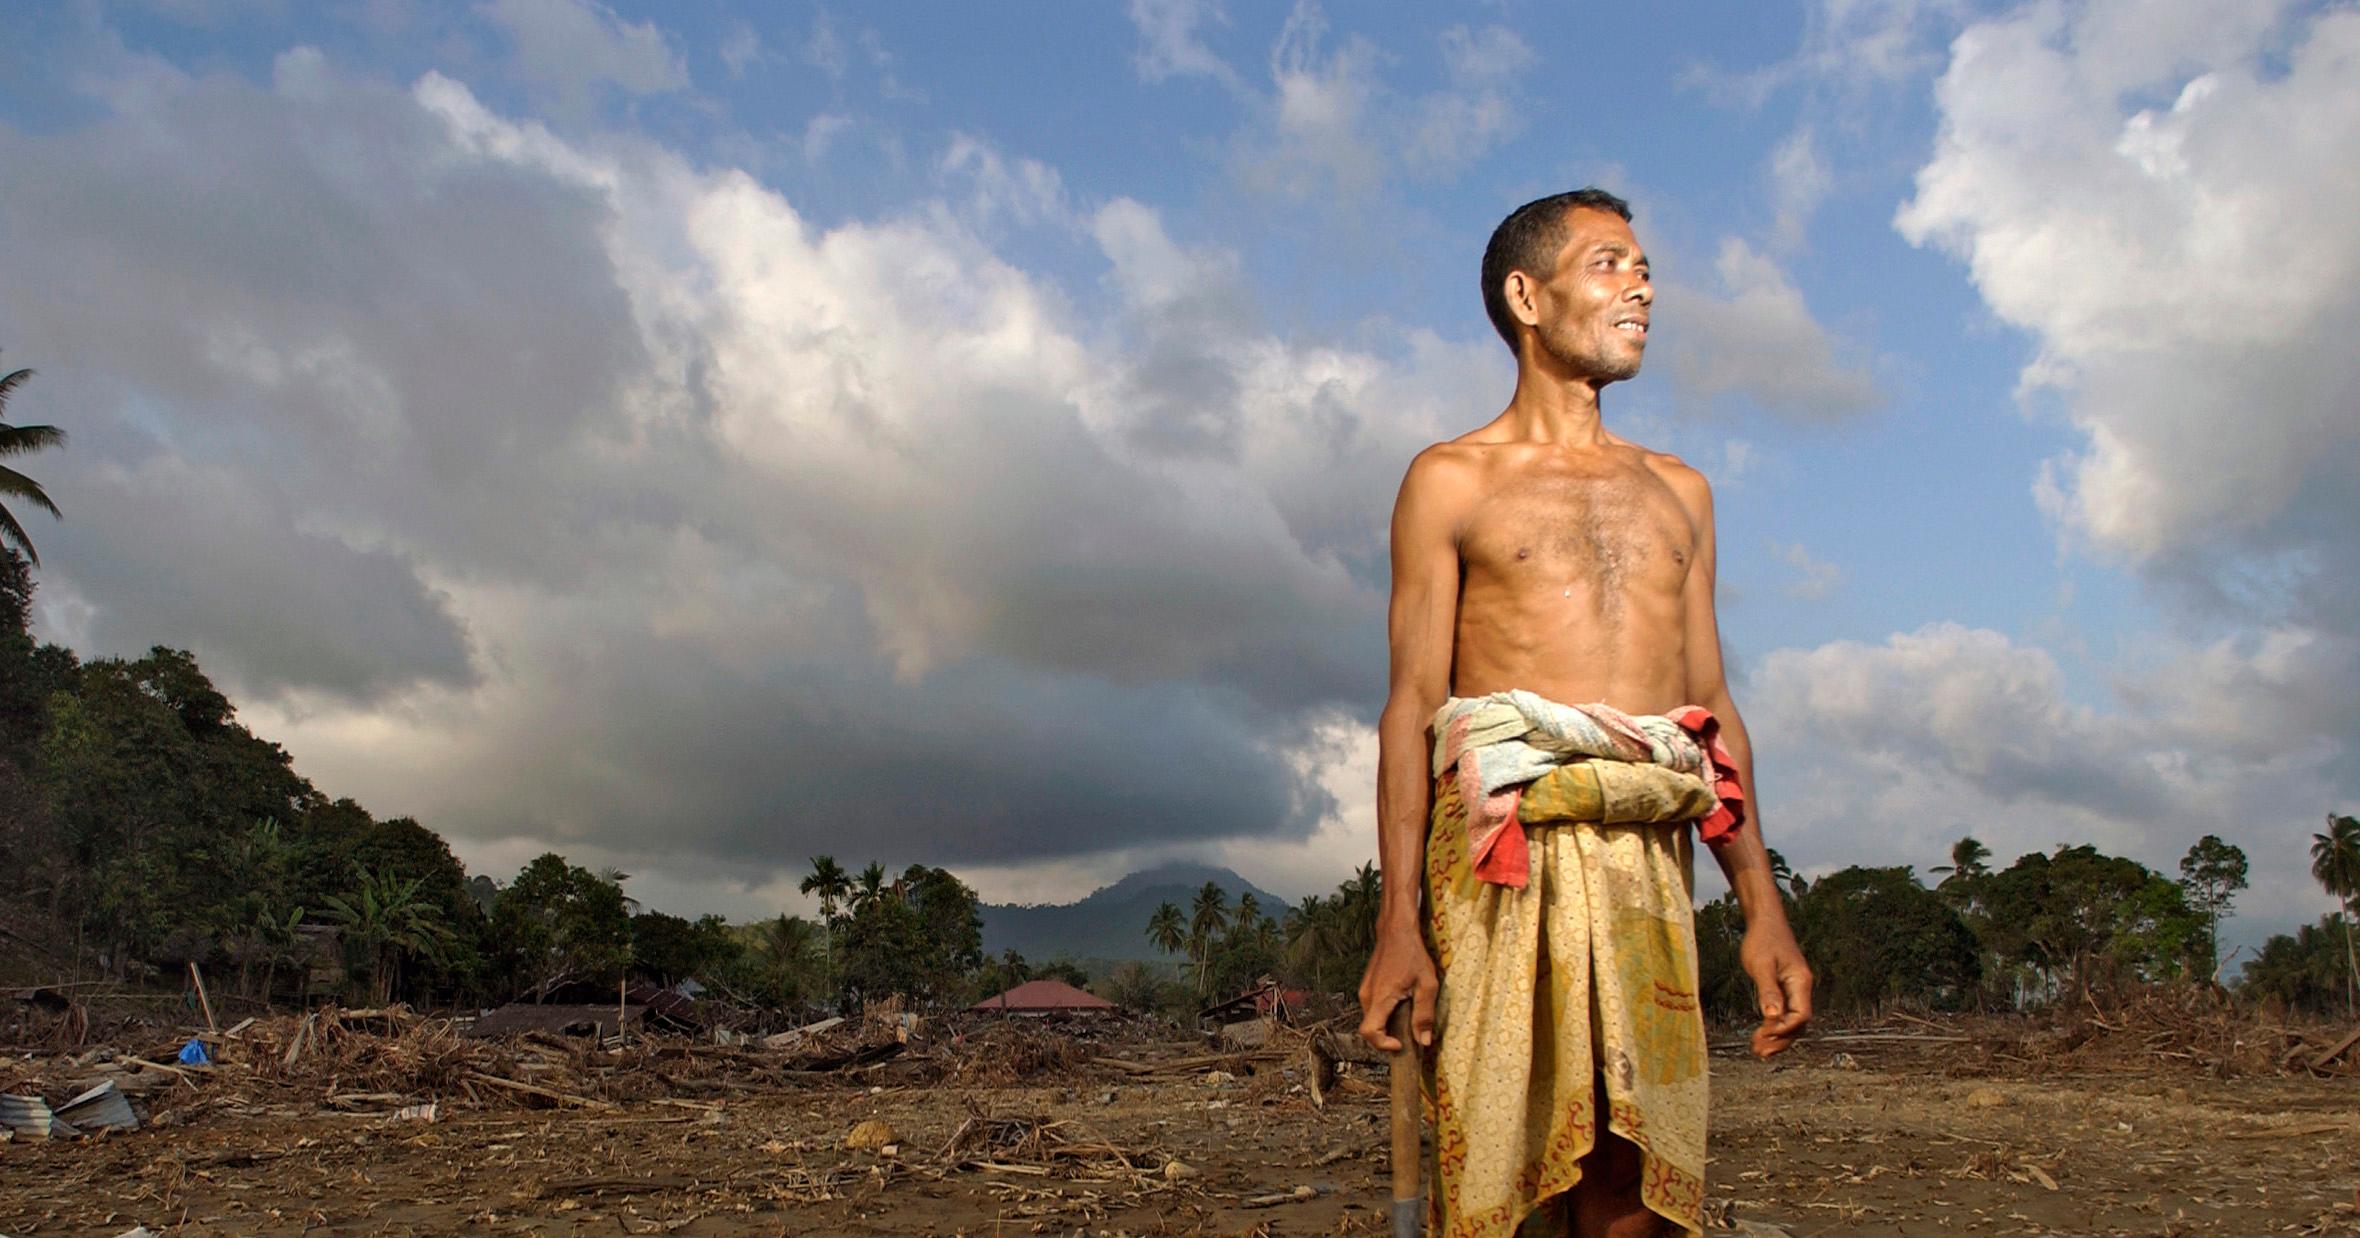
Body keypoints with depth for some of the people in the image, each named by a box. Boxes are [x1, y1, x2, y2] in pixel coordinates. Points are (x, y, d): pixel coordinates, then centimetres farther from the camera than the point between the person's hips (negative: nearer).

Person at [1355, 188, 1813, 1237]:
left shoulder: (1677, 491, 22)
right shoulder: (1452, 480, 8)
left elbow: (1712, 704, 19)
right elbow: (1412, 706, 1)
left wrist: (1762, 908, 10)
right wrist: (1398, 925, -8)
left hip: (1652, 858, 4)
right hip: (1510, 851, -4)